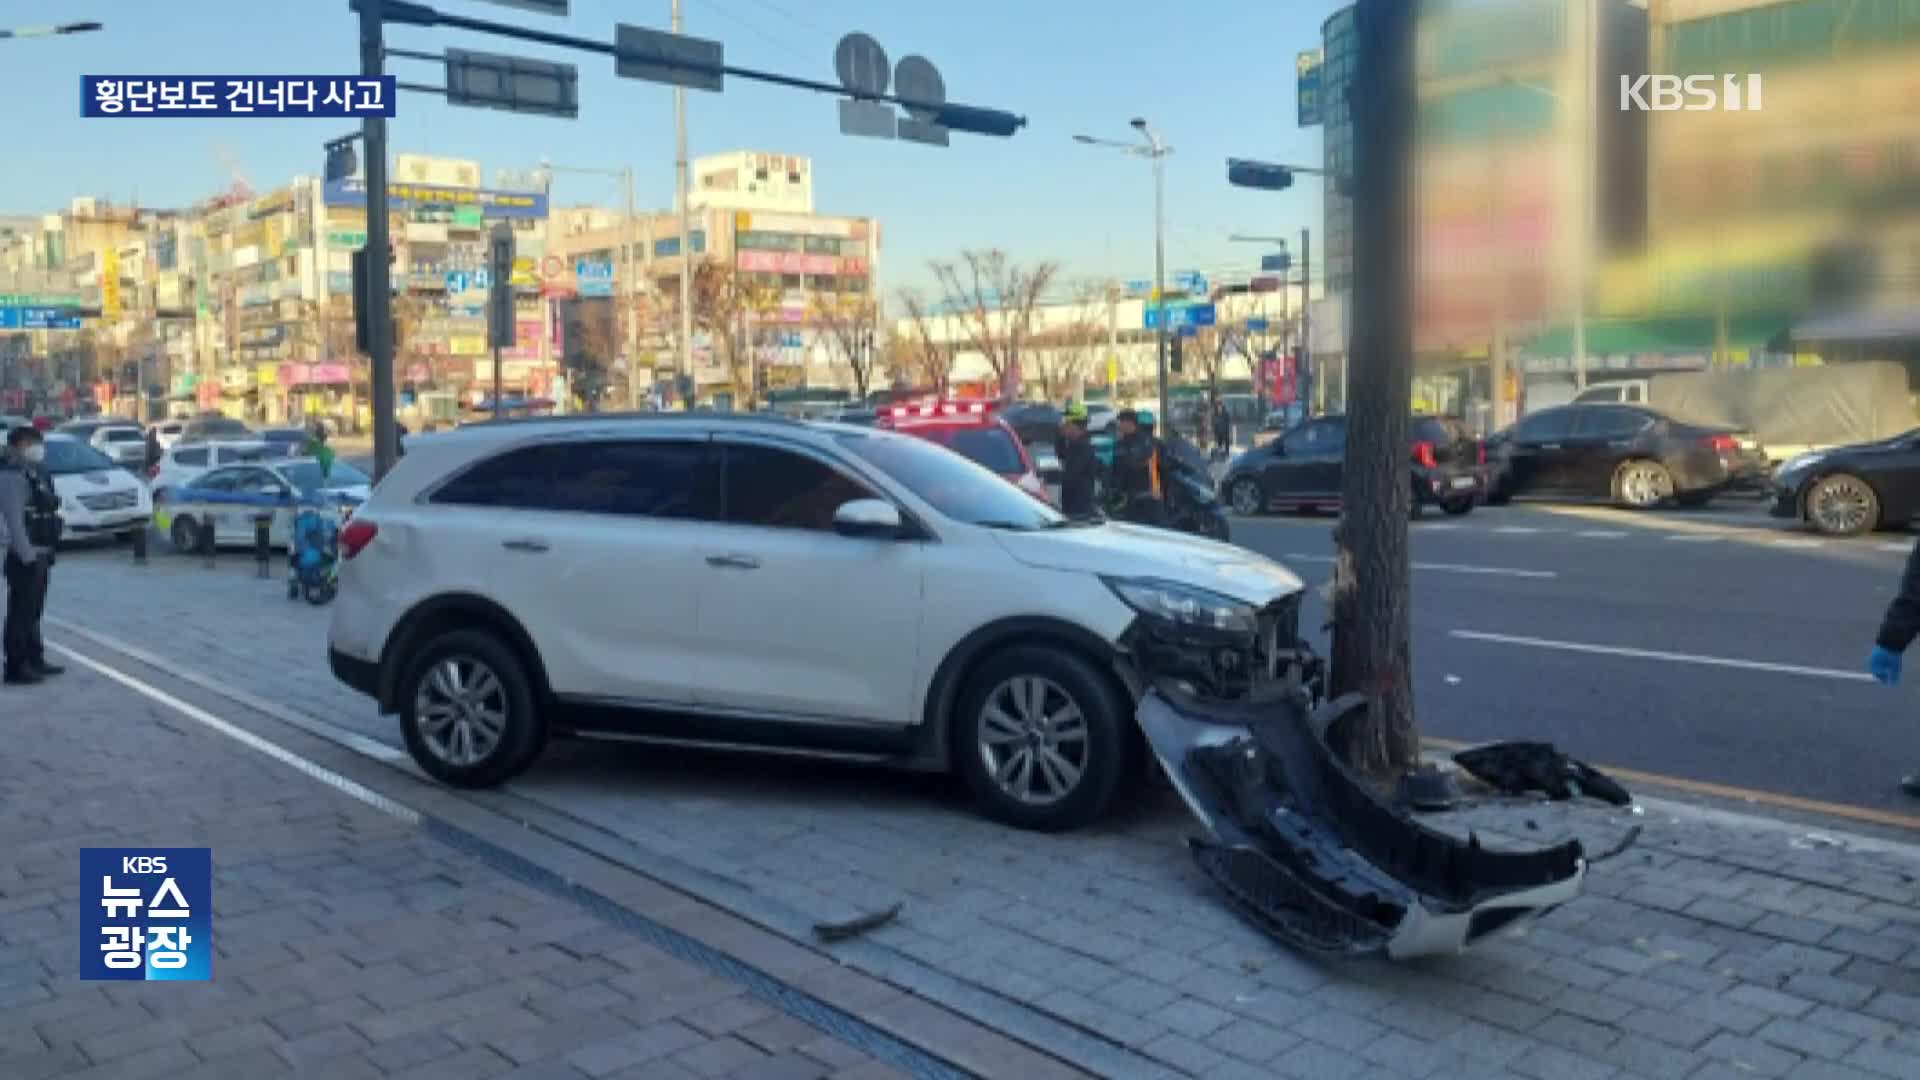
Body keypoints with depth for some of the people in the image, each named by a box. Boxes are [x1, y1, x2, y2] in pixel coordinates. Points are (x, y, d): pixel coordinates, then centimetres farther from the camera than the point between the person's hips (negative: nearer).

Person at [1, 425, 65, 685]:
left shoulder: (35, 473, 14)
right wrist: (27, 555, -23)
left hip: (40, 555, 10)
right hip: (25, 558, -10)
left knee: (33, 612, 17)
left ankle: (34, 661, 26)